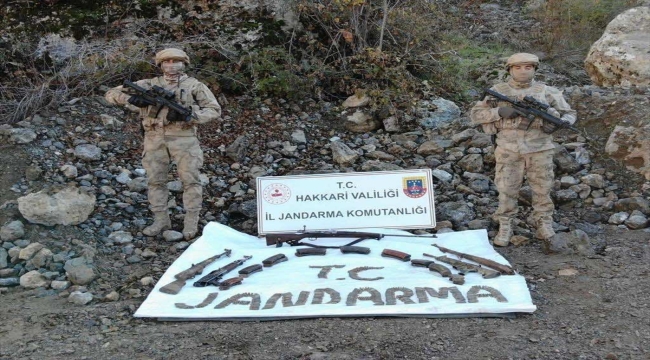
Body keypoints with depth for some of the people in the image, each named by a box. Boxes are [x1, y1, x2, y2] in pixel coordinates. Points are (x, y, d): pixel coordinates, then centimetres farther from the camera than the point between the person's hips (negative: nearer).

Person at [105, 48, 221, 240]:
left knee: (190, 180, -2)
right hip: (155, 138, 3)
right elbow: (111, 94, 10)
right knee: (156, 181, 7)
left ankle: (191, 222, 7)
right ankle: (161, 220, 18)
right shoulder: (149, 85, 10)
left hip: (183, 137, -2)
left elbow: (215, 110, 0)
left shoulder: (194, 86, 4)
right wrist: (130, 98, -13)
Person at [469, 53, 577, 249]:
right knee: (507, 191, 3)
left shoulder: (547, 91, 7)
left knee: (542, 191, 6)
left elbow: (569, 114, 12)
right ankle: (504, 229, 16)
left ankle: (545, 228, 19)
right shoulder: (498, 91, 6)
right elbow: (475, 114, 4)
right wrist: (499, 112, -12)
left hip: (539, 149, 1)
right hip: (509, 150, -1)